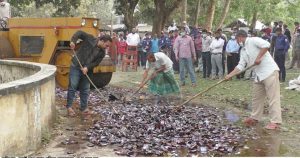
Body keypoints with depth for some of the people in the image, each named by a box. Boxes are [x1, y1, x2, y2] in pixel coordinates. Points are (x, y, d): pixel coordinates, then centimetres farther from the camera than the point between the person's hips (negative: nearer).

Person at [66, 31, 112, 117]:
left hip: (87, 70, 4)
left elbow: (96, 63, -4)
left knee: (85, 89, 7)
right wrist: (73, 41, -24)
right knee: (72, 87, -4)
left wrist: (87, 68, -20)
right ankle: (69, 107, 4)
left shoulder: (102, 52, -1)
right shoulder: (90, 39, -12)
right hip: (76, 67, -4)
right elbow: (79, 33, -9)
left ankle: (84, 108, 18)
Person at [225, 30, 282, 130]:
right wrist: (230, 75, 4)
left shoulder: (253, 41, -7)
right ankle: (255, 118, 28)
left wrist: (258, 57, -20)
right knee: (256, 97, 16)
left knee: (273, 97, -8)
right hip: (259, 75, 10)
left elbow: (266, 45, -21)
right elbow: (241, 66, 13)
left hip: (270, 71, -10)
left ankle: (275, 121, -7)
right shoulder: (243, 50, 18)